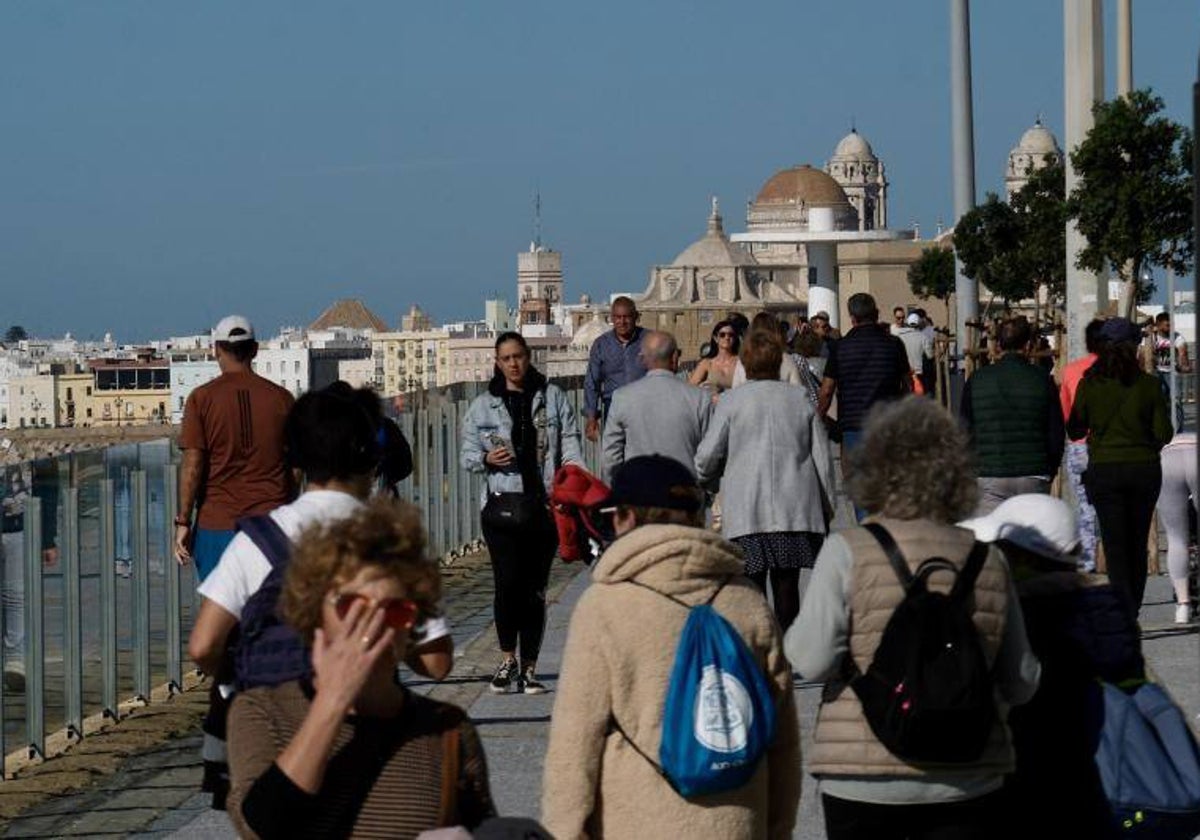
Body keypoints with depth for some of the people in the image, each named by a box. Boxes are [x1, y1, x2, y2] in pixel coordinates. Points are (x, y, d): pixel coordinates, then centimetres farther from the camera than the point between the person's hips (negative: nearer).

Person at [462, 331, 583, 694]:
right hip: (503, 504, -1)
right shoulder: (483, 405, 10)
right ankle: (507, 660, 6)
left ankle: (529, 668, 9)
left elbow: (570, 446, 7)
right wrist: (487, 459, -10)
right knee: (508, 583, -11)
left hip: (545, 504, 1)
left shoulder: (552, 397, 11)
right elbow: (468, 455, 12)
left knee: (535, 589, 2)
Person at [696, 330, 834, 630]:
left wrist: (702, 481, 22)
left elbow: (708, 457, 0)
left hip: (747, 511, -2)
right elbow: (822, 456, 8)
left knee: (752, 586, -1)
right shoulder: (800, 399, 6)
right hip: (794, 508, 2)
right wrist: (827, 505, 17)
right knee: (787, 584, 5)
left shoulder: (732, 400, -2)